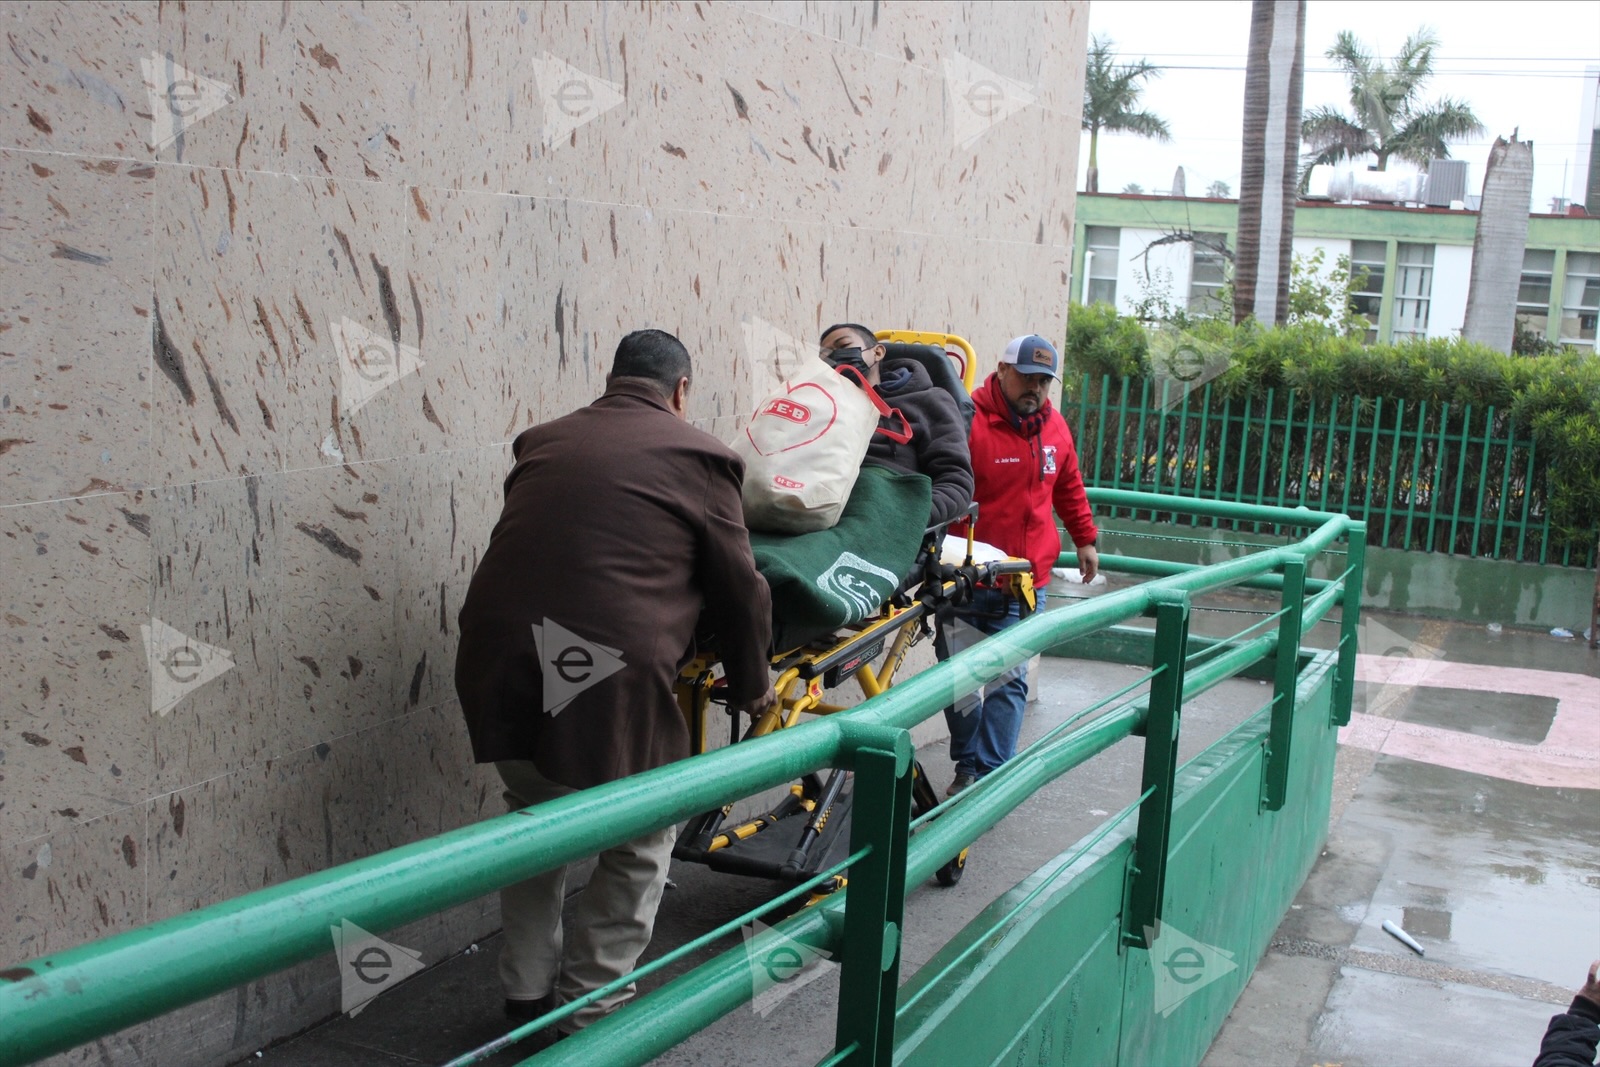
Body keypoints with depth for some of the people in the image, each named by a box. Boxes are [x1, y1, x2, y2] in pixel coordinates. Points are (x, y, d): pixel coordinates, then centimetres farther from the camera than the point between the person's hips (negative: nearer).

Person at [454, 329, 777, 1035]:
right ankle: (591, 1010, 23)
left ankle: (528, 991, 38)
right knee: (640, 841, 18)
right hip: (612, 674, -5)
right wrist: (752, 686, 26)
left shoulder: (542, 442, 19)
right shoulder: (697, 455, 6)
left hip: (497, 656, 5)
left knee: (535, 814, 29)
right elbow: (738, 587, 10)